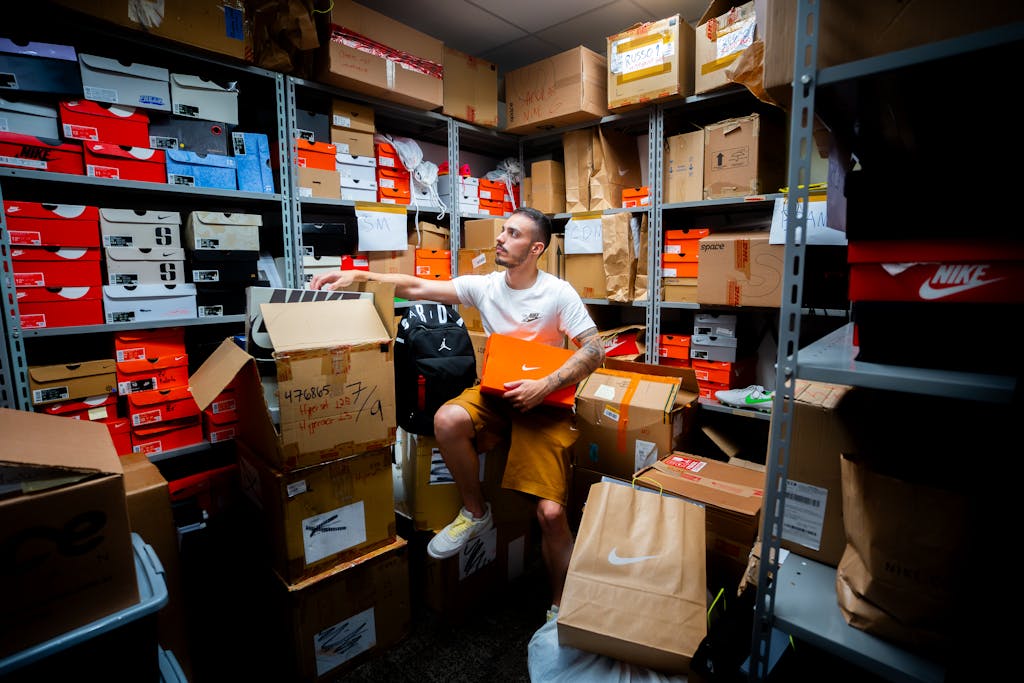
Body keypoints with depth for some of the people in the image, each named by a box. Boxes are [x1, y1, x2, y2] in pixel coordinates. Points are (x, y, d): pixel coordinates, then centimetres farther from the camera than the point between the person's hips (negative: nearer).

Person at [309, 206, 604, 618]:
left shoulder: (559, 293, -9)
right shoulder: (484, 286, 1)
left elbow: (594, 350, -11)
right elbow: (417, 287, 0)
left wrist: (545, 386, -22)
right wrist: (358, 275, -9)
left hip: (545, 402, -3)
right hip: (496, 392, 3)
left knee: (551, 513, -14)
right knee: (447, 419, -31)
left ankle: (561, 607, 16)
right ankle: (475, 513, -2)